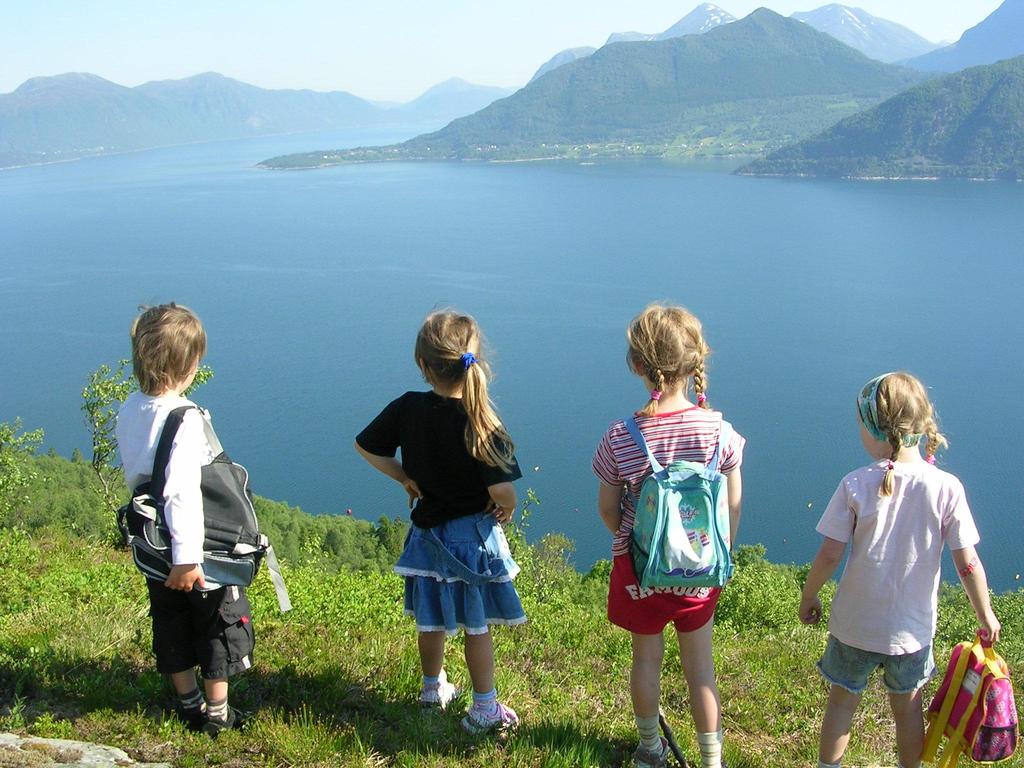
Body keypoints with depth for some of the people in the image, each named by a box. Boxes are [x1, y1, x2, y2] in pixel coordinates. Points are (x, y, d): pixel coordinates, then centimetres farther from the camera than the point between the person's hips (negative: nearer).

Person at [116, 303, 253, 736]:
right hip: (197, 547, -7)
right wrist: (186, 558, -27)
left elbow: (131, 474, 10)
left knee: (173, 628, 20)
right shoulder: (185, 419, -25)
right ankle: (217, 714, 23)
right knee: (222, 626, 11)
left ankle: (188, 705, 34)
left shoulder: (129, 411, -1)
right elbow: (182, 492, -30)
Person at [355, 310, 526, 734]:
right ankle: (484, 709, 19)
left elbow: (365, 446, 2)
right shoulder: (482, 425, -23)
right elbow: (501, 491, -26)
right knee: (476, 625, 9)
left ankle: (433, 687, 41)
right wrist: (507, 510, -4)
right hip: (473, 535, -4)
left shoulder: (407, 409, -10)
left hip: (427, 533, 4)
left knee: (431, 620, 21)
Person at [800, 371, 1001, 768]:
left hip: (854, 623, -1)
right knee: (907, 707, 22)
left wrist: (808, 597, 3)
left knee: (842, 701, 18)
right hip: (913, 627, 1)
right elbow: (968, 564, -11)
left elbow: (829, 555, -15)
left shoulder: (856, 485, -18)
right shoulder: (946, 488, -15)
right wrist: (986, 617, 4)